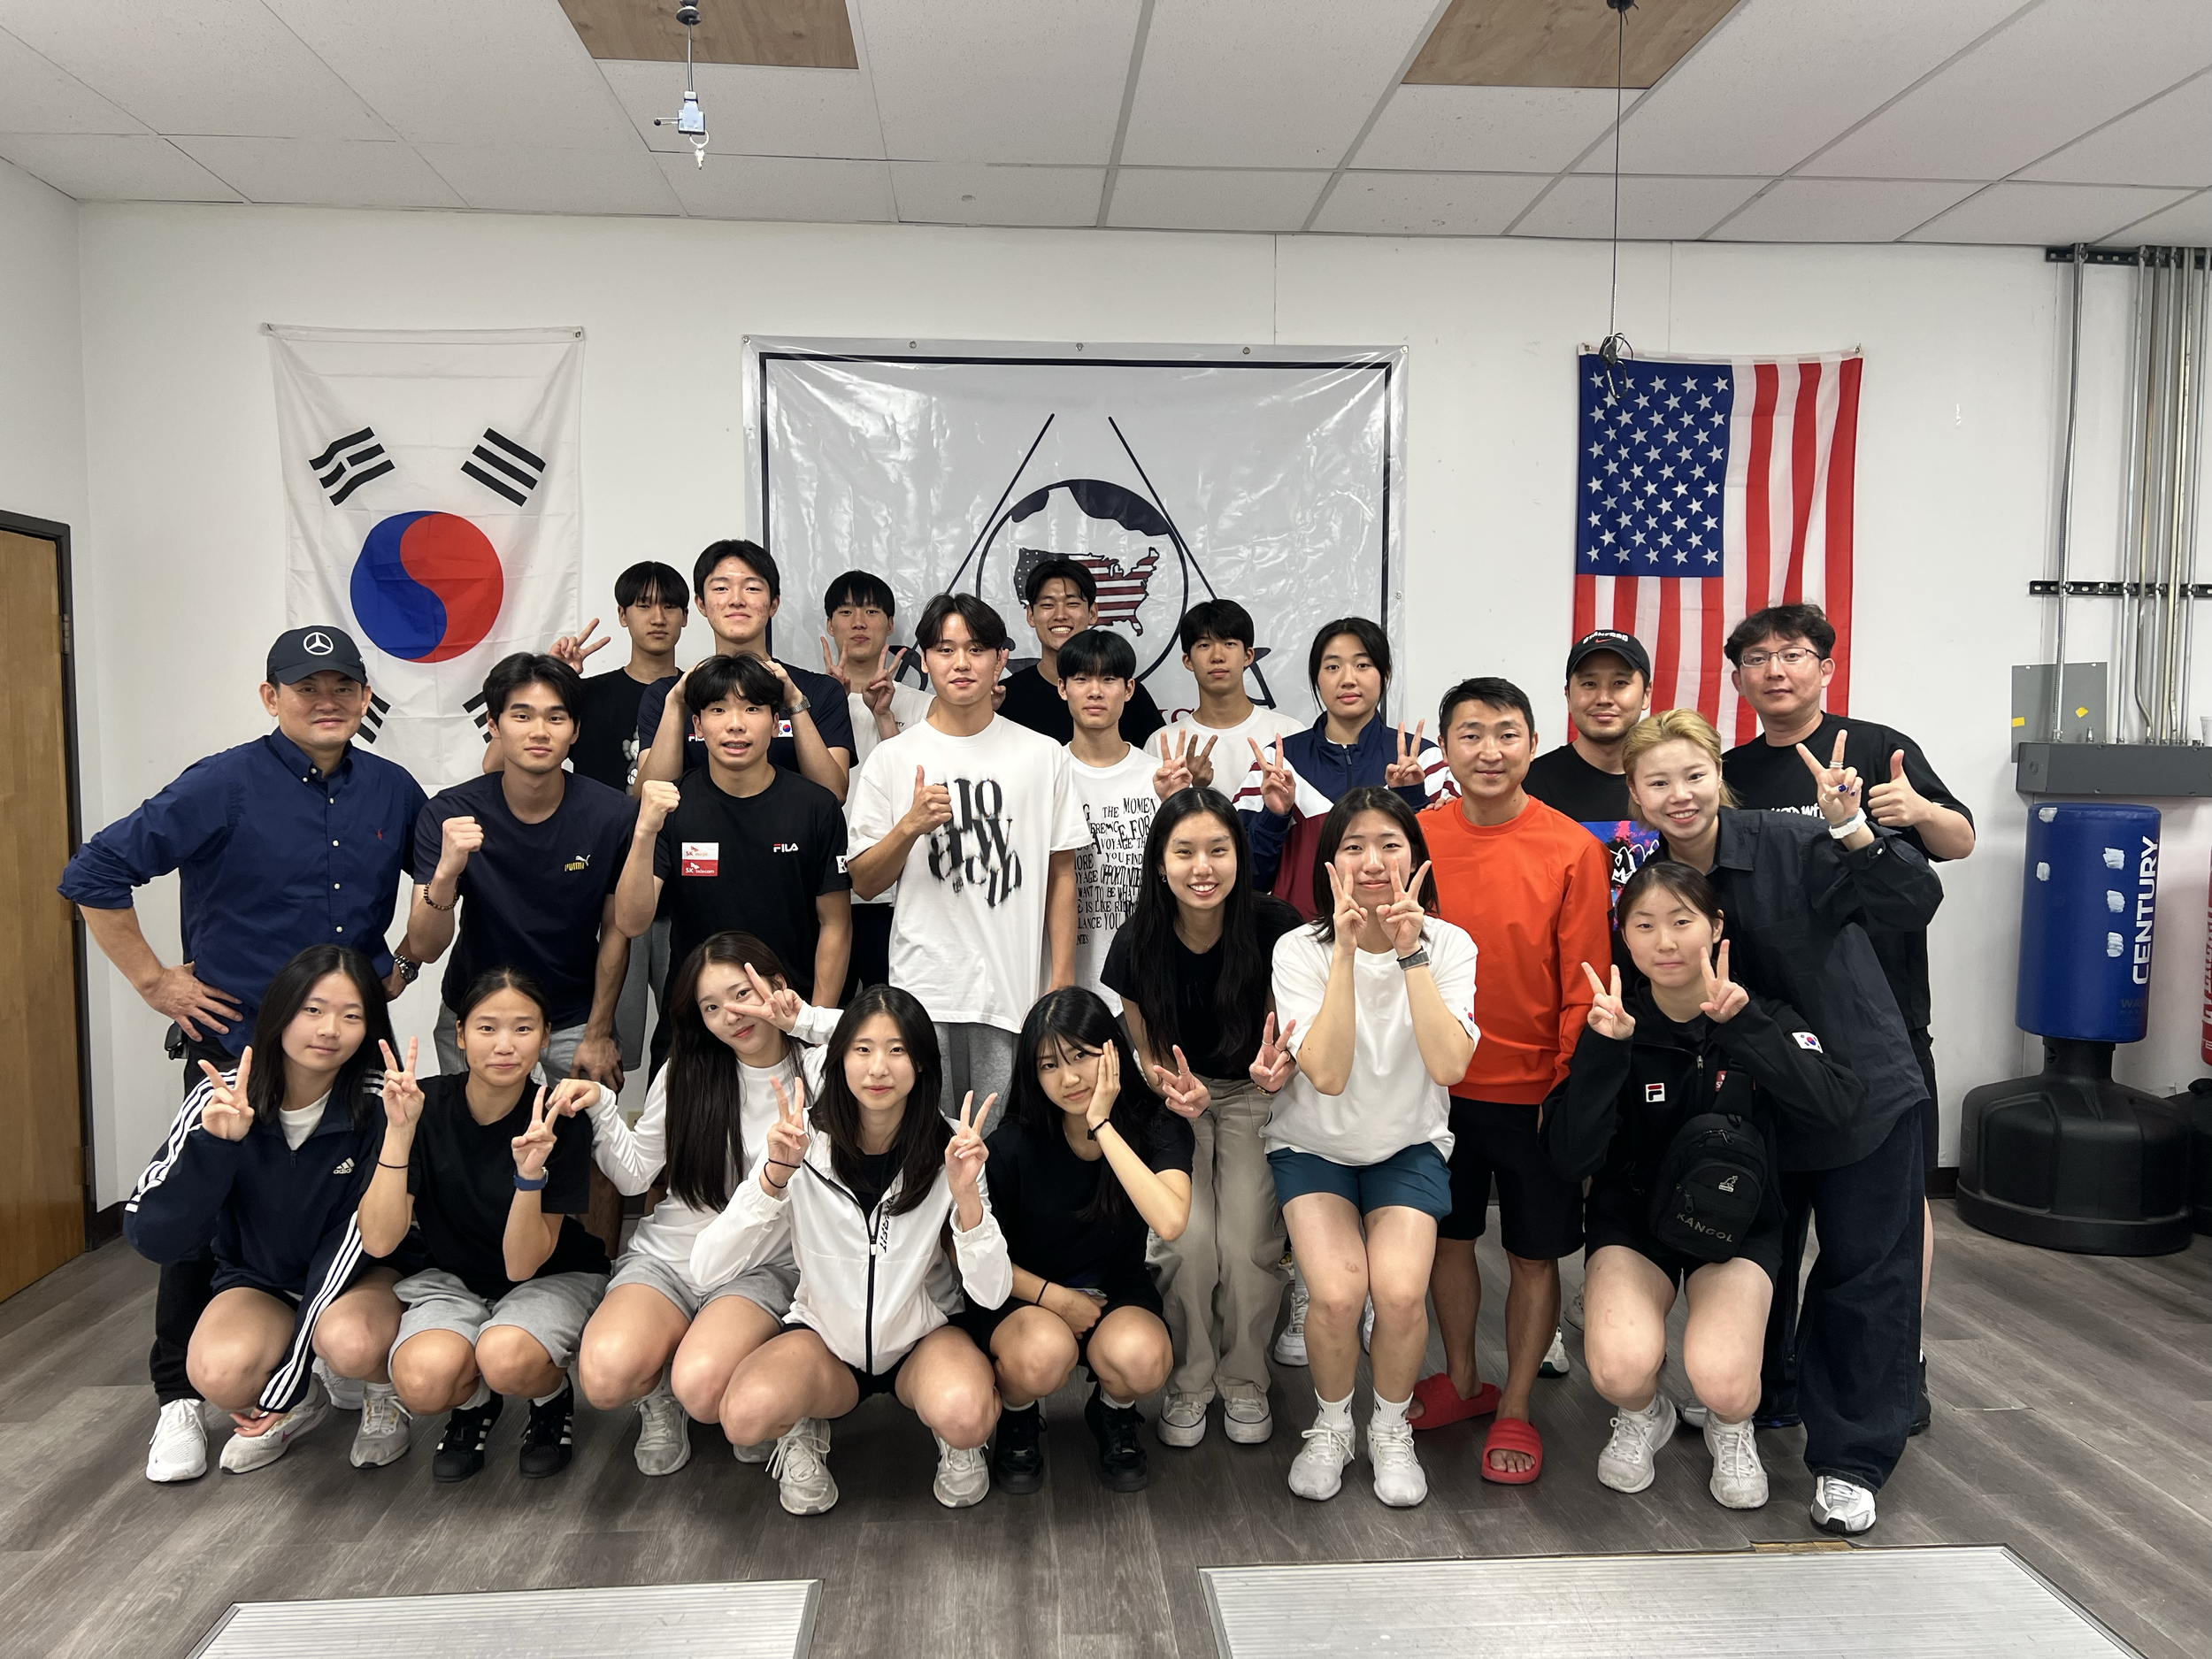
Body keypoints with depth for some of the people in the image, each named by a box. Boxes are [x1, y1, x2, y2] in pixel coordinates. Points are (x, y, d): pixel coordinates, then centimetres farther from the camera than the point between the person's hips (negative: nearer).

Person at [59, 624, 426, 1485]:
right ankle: (179, 1399, 20)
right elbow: (93, 875, -11)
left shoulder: (393, 791, 3)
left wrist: (407, 959, 11)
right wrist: (155, 982, -10)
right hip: (236, 1045, -3)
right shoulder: (223, 786, -11)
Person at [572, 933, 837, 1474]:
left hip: (761, 1269, -2)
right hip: (667, 1254, 2)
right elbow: (635, 1175, 7)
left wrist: (804, 1021, -24)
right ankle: (660, 1396, 9)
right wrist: (600, 1108, -9)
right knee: (606, 1376, -28)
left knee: (702, 1388, -31)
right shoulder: (686, 1072, 3)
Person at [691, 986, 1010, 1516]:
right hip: (826, 1339, 1)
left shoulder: (948, 1148, -13)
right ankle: (804, 1431, 5)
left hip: (923, 1337, 0)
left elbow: (992, 1293, -18)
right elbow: (708, 1267, -19)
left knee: (967, 1417, -33)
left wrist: (965, 1193, -33)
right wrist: (775, 1175, -31)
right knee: (745, 1415, -31)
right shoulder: (804, 1144, -13)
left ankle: (953, 1439, 4)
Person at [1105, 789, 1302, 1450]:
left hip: (1252, 1095, 0)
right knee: (1187, 1239, -18)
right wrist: (1173, 1087, -23)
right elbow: (1143, 1052, -2)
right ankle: (1189, 1383, 9)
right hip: (1175, 1095, 1)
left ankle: (1244, 1383, 13)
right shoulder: (1138, 941, -16)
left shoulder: (1273, 925, -20)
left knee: (1248, 1243, -16)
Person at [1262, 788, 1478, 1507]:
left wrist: (1410, 953, -28)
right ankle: (1331, 1428, 9)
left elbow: (1449, 1065, -25)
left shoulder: (1448, 945, -10)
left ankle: (1392, 1430, 9)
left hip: (1409, 1147, 1)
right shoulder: (1301, 949, -14)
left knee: (1401, 1291, -23)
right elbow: (1327, 1075, -27)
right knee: (1337, 1291, -23)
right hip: (1313, 1145, -1)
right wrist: (1347, 949, -30)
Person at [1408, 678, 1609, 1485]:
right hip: (1439, 1086, 3)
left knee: (1534, 1254, 10)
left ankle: (1515, 1408, 28)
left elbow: (1585, 983, -7)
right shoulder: (1417, 838, -4)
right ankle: (1461, 1380, 38)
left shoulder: (1573, 849, -11)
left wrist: (1569, 1086, -9)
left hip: (1535, 1091, -2)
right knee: (1448, 1237, 16)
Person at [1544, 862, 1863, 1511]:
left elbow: (1837, 1106, -27)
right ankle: (1643, 1418, 11)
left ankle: (1732, 1429, 12)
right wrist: (1603, 1048, -30)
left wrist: (1742, 1025, -33)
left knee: (1723, 1381, -27)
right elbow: (1571, 1157, -20)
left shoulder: (1762, 1016, -8)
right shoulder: (1613, 1025, -10)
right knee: (1622, 1367, -28)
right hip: (1632, 1220, 0)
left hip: (1738, 1222, 0)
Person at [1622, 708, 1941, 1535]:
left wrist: (1849, 827, -41)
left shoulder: (1792, 844, -20)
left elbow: (1916, 903, -27)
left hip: (1863, 1090, -4)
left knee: (1864, 1275, 3)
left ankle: (1850, 1461, 18)